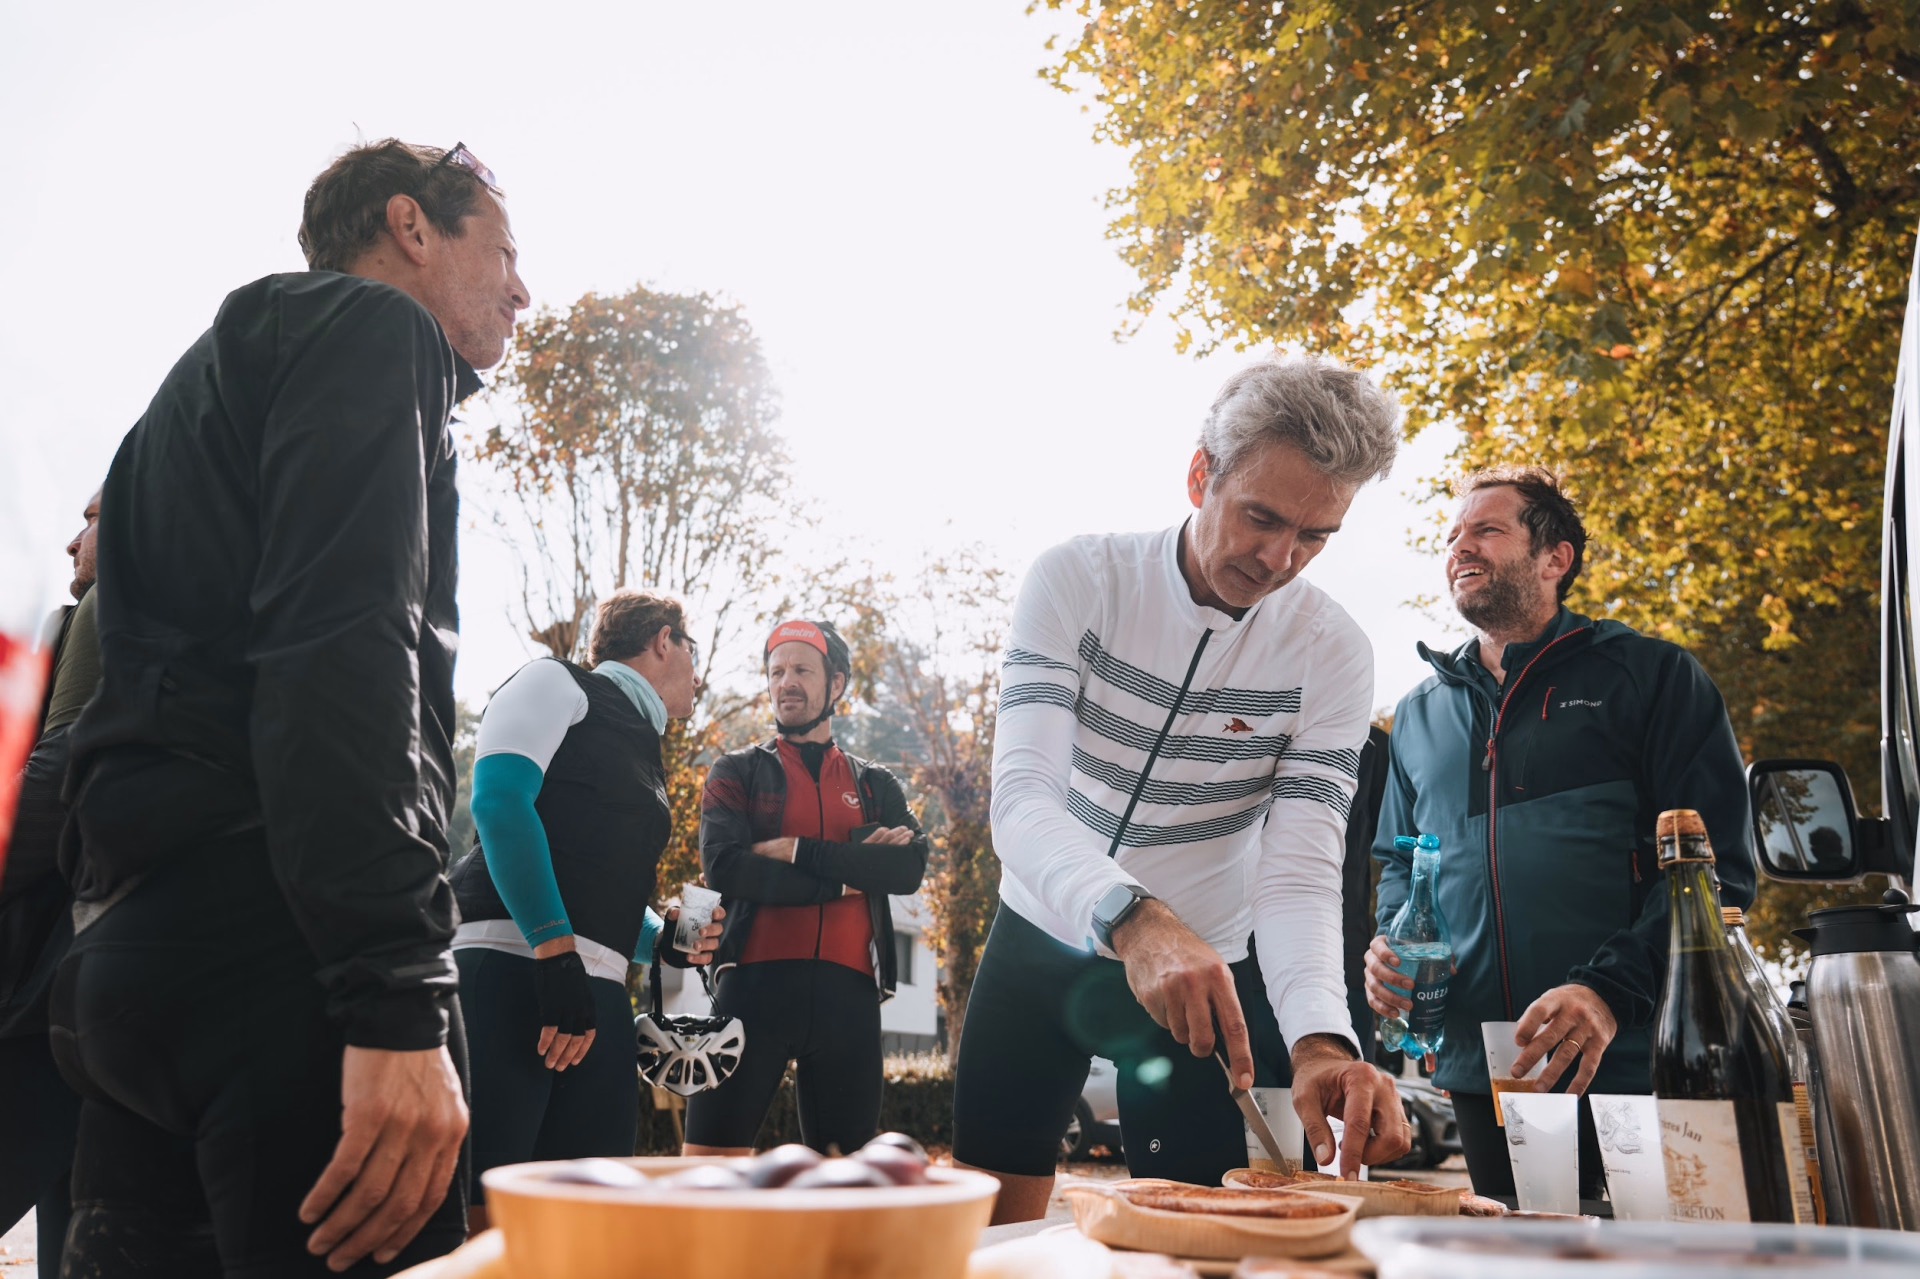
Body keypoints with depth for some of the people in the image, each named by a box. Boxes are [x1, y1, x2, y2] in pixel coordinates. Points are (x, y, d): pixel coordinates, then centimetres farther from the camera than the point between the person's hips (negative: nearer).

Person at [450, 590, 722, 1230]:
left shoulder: (643, 756, 28)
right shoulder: (559, 683, 6)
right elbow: (498, 797, -12)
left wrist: (665, 939, 9)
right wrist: (556, 949, -20)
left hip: (599, 993, 8)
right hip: (511, 967, -8)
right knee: (474, 1215, -12)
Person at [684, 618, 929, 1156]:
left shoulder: (875, 784, 18)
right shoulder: (738, 772, 12)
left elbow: (910, 867, -1)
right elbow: (723, 866, -6)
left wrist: (798, 850, -8)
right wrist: (848, 874, -6)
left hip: (846, 990, 2)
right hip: (756, 980, -2)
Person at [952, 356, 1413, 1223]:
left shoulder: (1333, 654, -15)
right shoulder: (1077, 580, -19)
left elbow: (1298, 874, -21)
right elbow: (1022, 800, -30)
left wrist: (1320, 1038, -40)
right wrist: (1133, 919, -49)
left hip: (1207, 968, 0)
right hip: (1041, 941, 1)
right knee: (995, 1217, 10)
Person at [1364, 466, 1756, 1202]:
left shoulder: (1649, 675, 3)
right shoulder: (1420, 714, 17)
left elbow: (1717, 866, -5)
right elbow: (1398, 864, 25)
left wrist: (1611, 988, -18)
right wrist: (1389, 948, 3)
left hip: (1628, 1065, -4)